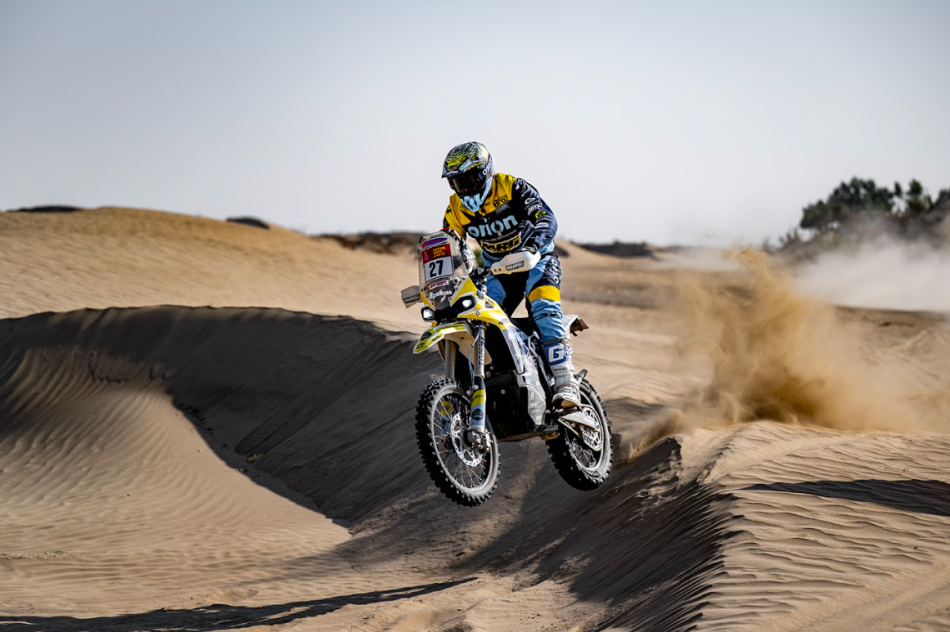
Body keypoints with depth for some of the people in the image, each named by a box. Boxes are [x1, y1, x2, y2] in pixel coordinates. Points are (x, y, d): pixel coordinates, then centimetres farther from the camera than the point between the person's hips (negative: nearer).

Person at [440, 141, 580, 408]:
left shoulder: (513, 187, -18)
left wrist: (532, 249, -48)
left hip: (536, 261, -5)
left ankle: (566, 384, -37)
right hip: (498, 272, 5)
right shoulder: (456, 210, -3)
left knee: (544, 308, -30)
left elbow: (547, 219, -29)